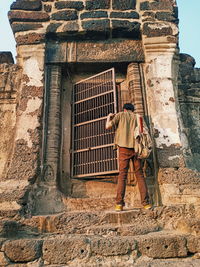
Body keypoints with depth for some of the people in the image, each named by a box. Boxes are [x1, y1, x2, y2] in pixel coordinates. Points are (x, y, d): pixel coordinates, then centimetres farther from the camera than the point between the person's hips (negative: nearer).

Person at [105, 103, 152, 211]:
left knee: (122, 175, -4)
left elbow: (108, 126, 3)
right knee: (140, 175, 5)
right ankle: (146, 203, 1)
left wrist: (109, 117, 21)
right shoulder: (137, 117, 18)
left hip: (124, 147, -2)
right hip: (136, 147, 2)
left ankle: (119, 204, -9)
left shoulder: (120, 115, 10)